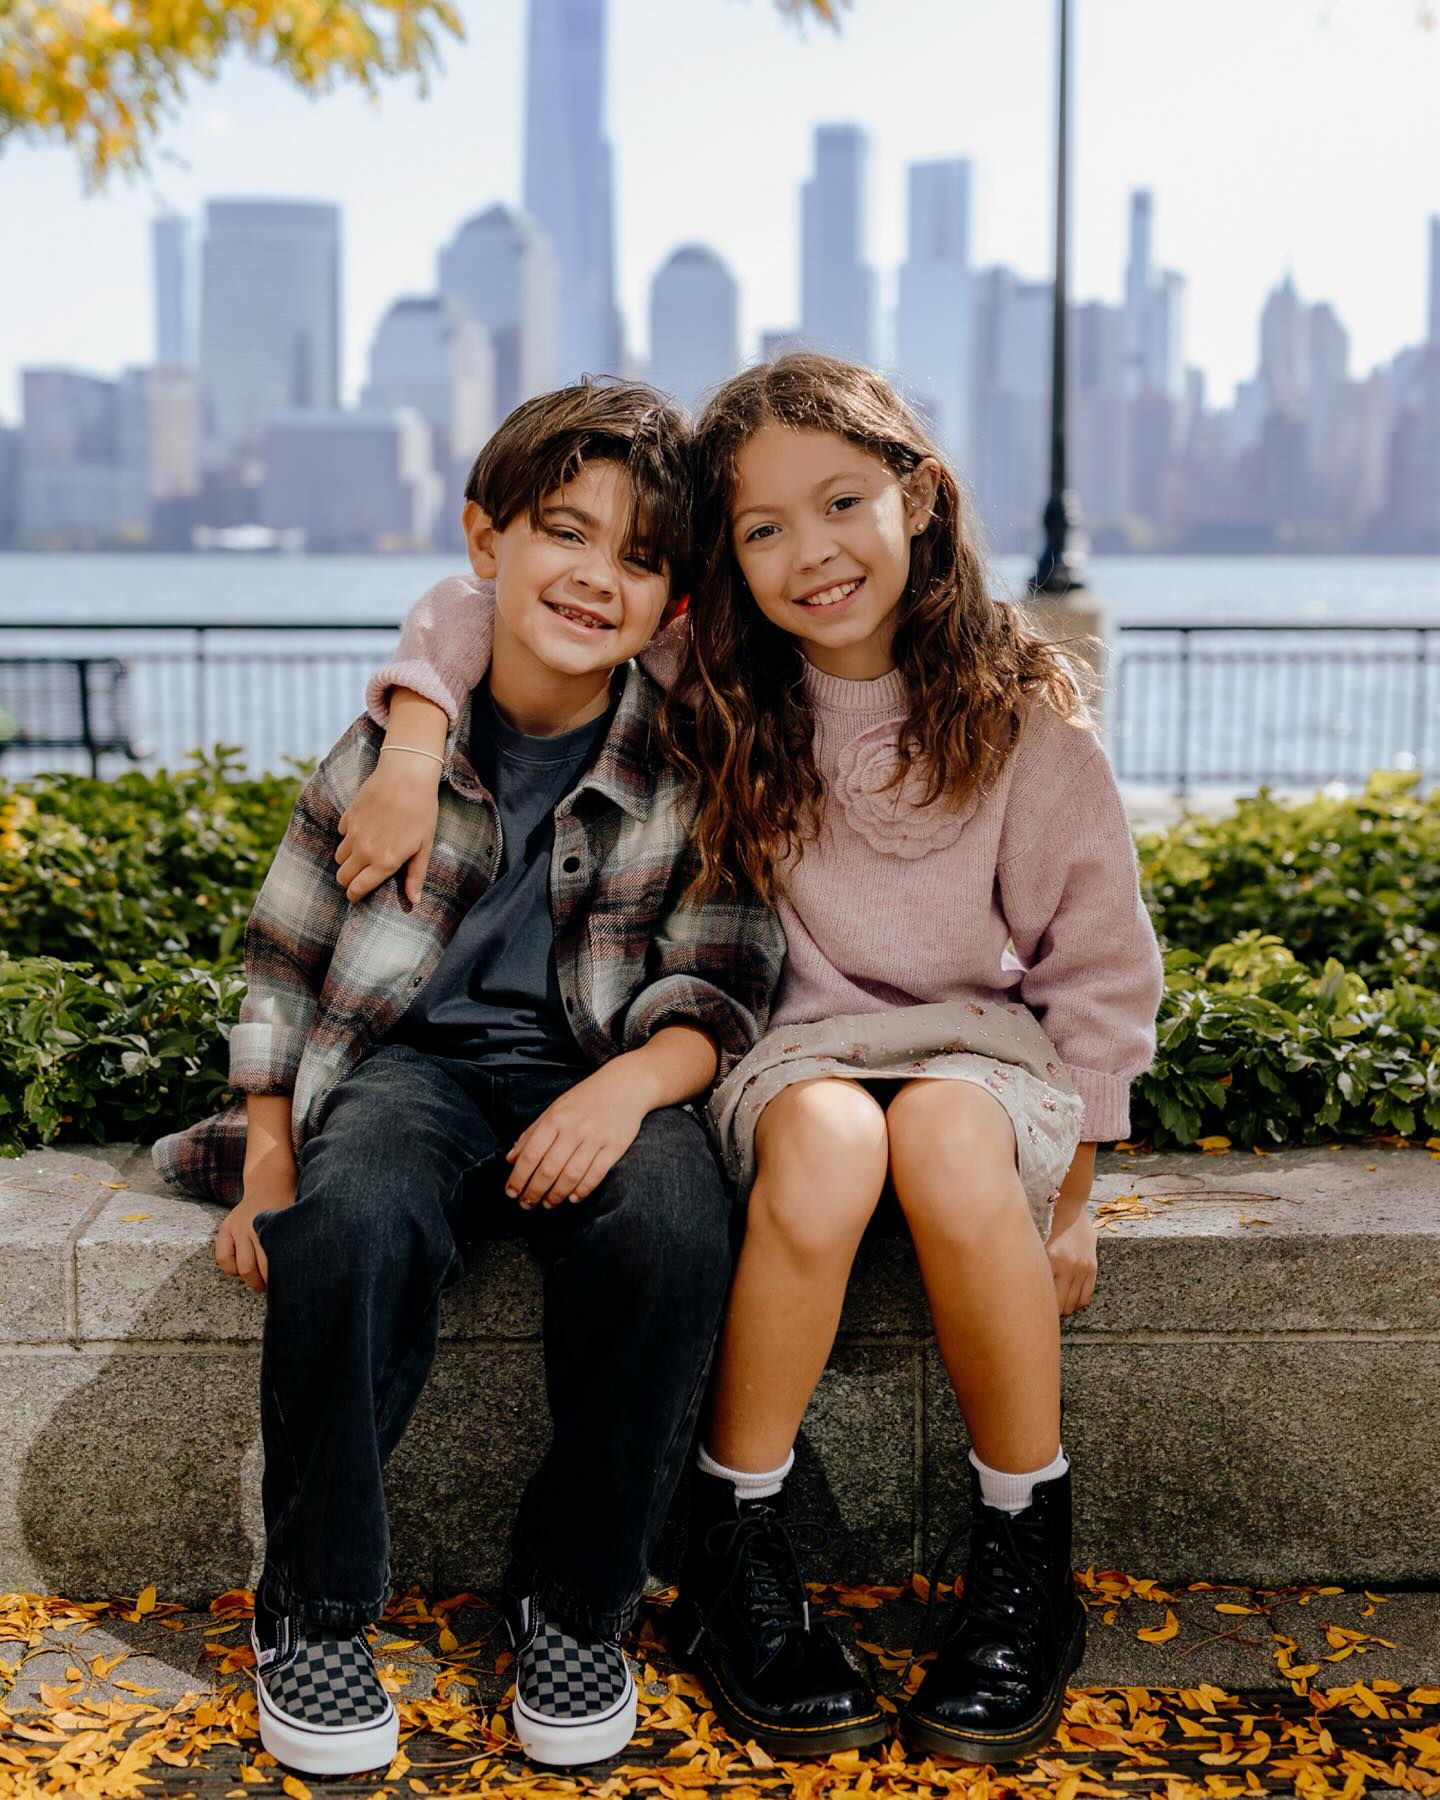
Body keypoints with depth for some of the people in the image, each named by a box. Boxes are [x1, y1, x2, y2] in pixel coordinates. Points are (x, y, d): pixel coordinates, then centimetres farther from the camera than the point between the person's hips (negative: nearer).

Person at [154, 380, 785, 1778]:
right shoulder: (398, 739, -2)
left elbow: (721, 986, -3)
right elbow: (284, 952, 8)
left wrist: (633, 1080, -25)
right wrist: (267, 1157, 1)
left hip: (603, 1074, 0)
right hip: (413, 1060, 1)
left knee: (672, 1233, -33)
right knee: (351, 1224, -33)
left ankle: (572, 1598, -7)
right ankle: (312, 1607, -7)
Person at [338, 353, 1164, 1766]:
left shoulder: (1021, 711, -4)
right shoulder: (709, 682, 0)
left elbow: (1097, 968, 2)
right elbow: (488, 603, 6)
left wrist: (1067, 1197, 0)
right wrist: (418, 744, -13)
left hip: (979, 1044, 0)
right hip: (792, 1049, 1)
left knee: (952, 1136, -37)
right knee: (826, 1136, -36)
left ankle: (1026, 1562, -18)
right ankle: (736, 1554, -19)